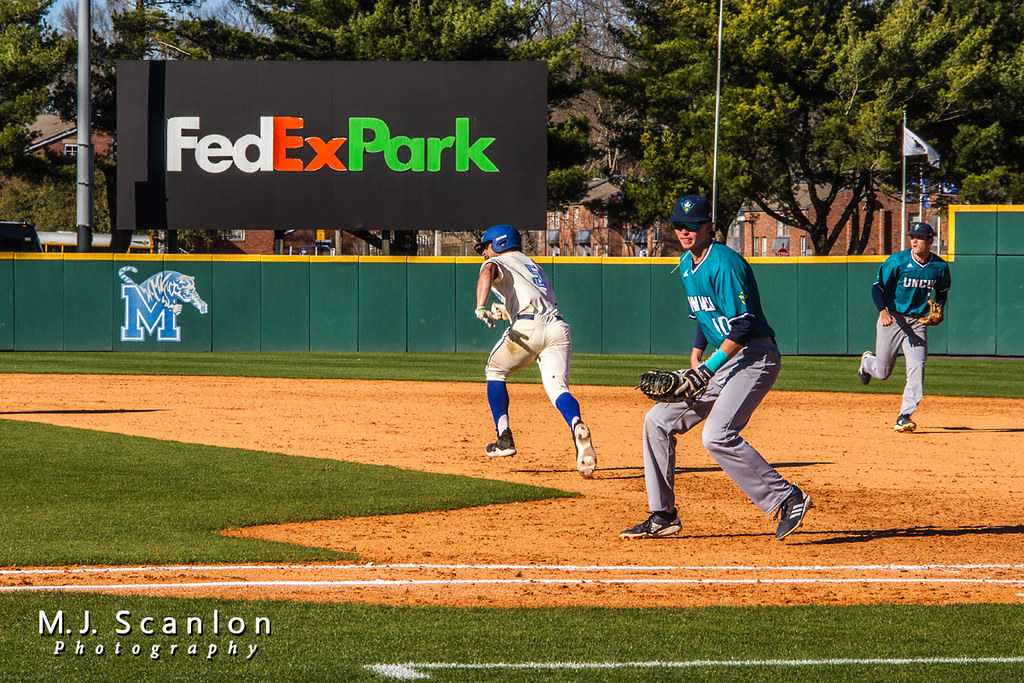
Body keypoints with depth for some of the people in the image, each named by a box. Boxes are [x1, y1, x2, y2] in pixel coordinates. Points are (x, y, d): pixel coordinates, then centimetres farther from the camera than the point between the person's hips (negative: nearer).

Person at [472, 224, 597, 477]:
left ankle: (504, 438, 12)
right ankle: (578, 428, -41)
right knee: (557, 386, -8)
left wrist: (481, 308, -27)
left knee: (495, 371, 19)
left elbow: (487, 274, -11)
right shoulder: (533, 265, 36)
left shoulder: (496, 263, 15)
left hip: (528, 326, -5)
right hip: (559, 328, 5)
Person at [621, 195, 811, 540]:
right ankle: (663, 516, 13)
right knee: (658, 420, 7)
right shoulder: (687, 264, 13)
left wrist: (706, 370, -23)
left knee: (717, 435, -27)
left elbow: (741, 325, -21)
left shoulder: (724, 263, -16)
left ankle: (788, 499, -21)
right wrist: (694, 363, 11)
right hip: (723, 360, 10)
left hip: (754, 357, -10)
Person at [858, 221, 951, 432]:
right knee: (882, 372, 6)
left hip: (917, 321, 2)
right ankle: (867, 361, 44)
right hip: (891, 318, -2)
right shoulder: (898, 261, -14)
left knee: (917, 368, -14)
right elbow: (878, 287, -12)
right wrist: (883, 311, -29)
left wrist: (939, 310, -4)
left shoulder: (940, 266, -2)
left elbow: (942, 292, 16)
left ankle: (905, 416, -10)